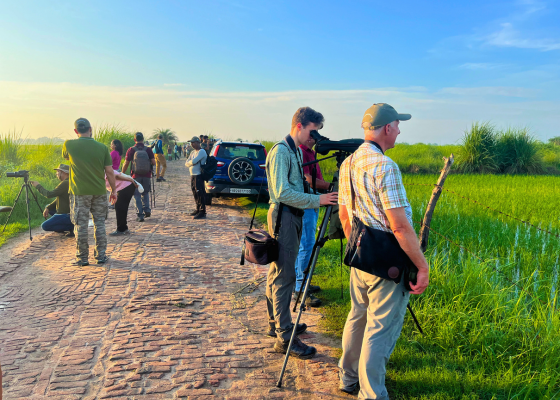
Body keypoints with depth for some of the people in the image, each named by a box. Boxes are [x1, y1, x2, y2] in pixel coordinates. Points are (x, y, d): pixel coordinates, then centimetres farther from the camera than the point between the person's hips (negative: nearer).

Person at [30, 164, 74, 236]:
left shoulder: (66, 183, -20)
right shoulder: (67, 182, 12)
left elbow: (49, 195, -21)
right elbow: (58, 199, 18)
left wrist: (38, 186, -8)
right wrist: (48, 208, 7)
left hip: (67, 215, -10)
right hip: (66, 212, 10)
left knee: (44, 226, -9)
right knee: (47, 207, 24)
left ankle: (72, 226, -9)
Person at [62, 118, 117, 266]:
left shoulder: (69, 145, -6)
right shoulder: (102, 147, -5)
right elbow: (110, 172, -3)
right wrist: (113, 190, 8)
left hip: (79, 192, -1)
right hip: (99, 192, 1)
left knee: (81, 225, 6)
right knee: (99, 224, 12)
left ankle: (82, 258, 13)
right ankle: (101, 255, 17)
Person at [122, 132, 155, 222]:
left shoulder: (131, 150, -6)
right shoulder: (148, 150, -3)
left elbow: (126, 164, -5)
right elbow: (154, 163, -5)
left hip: (136, 176, -1)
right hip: (147, 176, 2)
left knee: (137, 195, 7)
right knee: (145, 193, 22)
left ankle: (139, 215, 3)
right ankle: (147, 210, 11)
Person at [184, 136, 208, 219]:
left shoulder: (201, 151, -10)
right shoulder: (193, 152, 18)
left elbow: (194, 161, -22)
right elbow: (186, 163, 13)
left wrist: (190, 163, 0)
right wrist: (191, 163, -7)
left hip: (198, 176, -9)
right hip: (193, 175, 9)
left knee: (200, 194, -10)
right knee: (195, 193, 14)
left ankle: (202, 212, -9)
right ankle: (198, 209, 25)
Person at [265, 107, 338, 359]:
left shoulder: (297, 151, 15)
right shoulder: (280, 151, -15)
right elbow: (282, 192, -23)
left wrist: (318, 193, 8)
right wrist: (316, 200, -23)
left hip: (294, 216, 10)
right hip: (283, 216, -10)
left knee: (277, 273, 16)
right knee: (284, 276, -7)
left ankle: (276, 324, 28)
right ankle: (284, 338, -1)